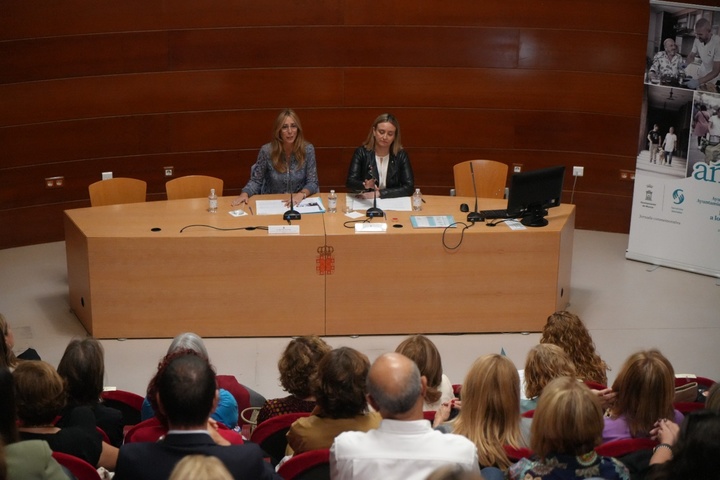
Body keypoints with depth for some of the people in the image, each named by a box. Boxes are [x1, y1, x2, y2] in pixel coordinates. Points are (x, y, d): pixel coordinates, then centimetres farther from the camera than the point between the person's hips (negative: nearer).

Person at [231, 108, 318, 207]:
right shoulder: (267, 151, -9)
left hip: (300, 203, 0)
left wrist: (301, 194, -23)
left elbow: (312, 182, -4)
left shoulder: (308, 149, -7)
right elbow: (256, 180, 0)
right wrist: (245, 193, -19)